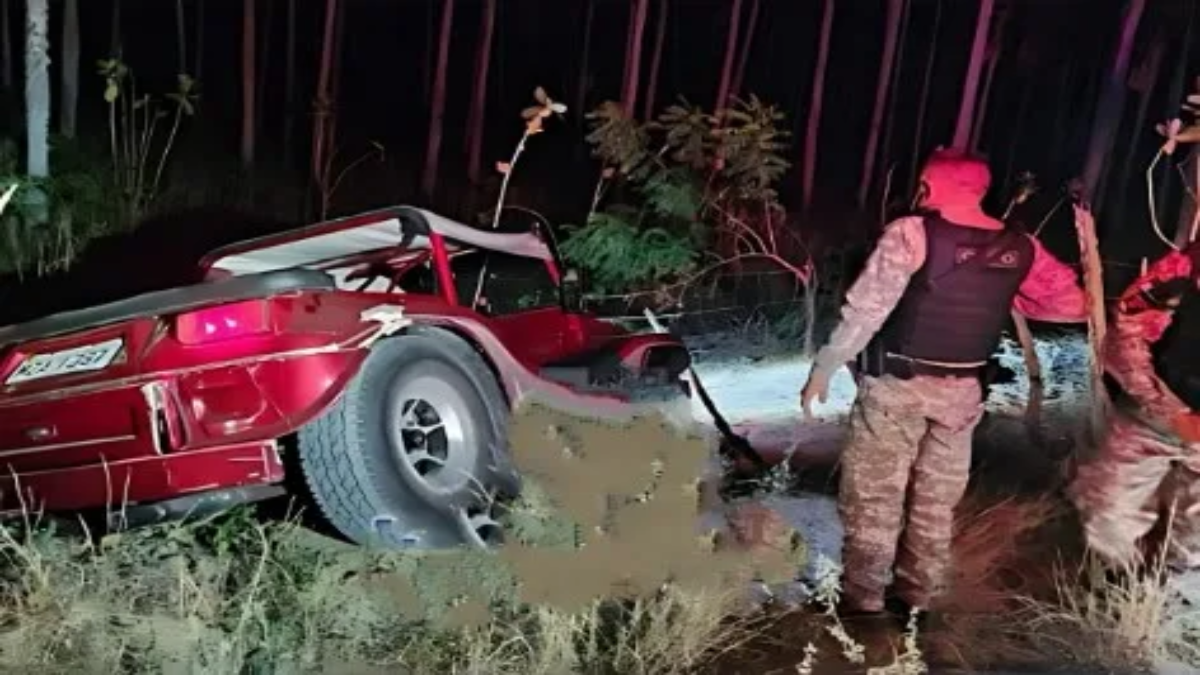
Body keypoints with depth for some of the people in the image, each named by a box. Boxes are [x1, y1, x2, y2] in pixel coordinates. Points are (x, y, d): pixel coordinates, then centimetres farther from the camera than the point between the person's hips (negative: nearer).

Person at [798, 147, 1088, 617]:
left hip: (897, 384, -5)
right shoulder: (1020, 249, 1)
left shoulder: (912, 232, -14)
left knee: (872, 495, 7)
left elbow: (866, 309, -16)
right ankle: (919, 597, 27)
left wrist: (823, 369, -10)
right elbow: (1073, 304, 10)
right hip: (962, 391, 5)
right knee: (937, 501, 17)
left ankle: (862, 599, 14)